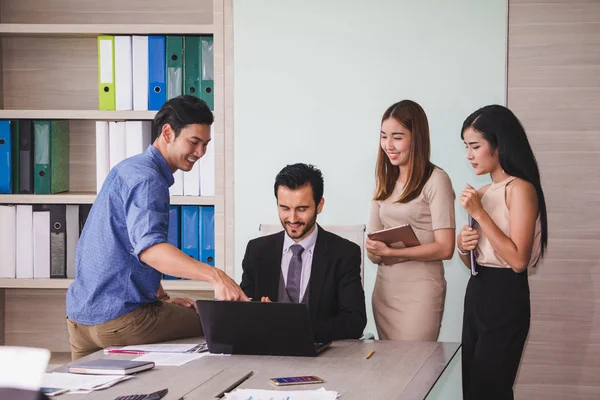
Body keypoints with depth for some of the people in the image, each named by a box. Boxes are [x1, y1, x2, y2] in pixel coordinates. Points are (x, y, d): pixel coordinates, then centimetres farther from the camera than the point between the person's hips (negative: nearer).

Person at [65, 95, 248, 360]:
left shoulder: (130, 169, 17)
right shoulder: (146, 179, -17)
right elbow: (148, 247, -35)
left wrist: (163, 298, 16)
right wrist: (214, 276, -46)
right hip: (119, 318, -10)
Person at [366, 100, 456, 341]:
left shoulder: (435, 180, -7)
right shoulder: (385, 181, 13)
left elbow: (445, 248, -12)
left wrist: (391, 252, -17)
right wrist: (374, 251, -6)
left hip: (420, 291, -6)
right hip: (384, 287, 6)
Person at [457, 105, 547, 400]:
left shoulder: (520, 189, -12)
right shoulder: (483, 193, 12)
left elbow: (518, 260, -21)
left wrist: (479, 214, -18)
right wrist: (463, 246, -2)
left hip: (505, 297, -8)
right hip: (477, 293, 9)